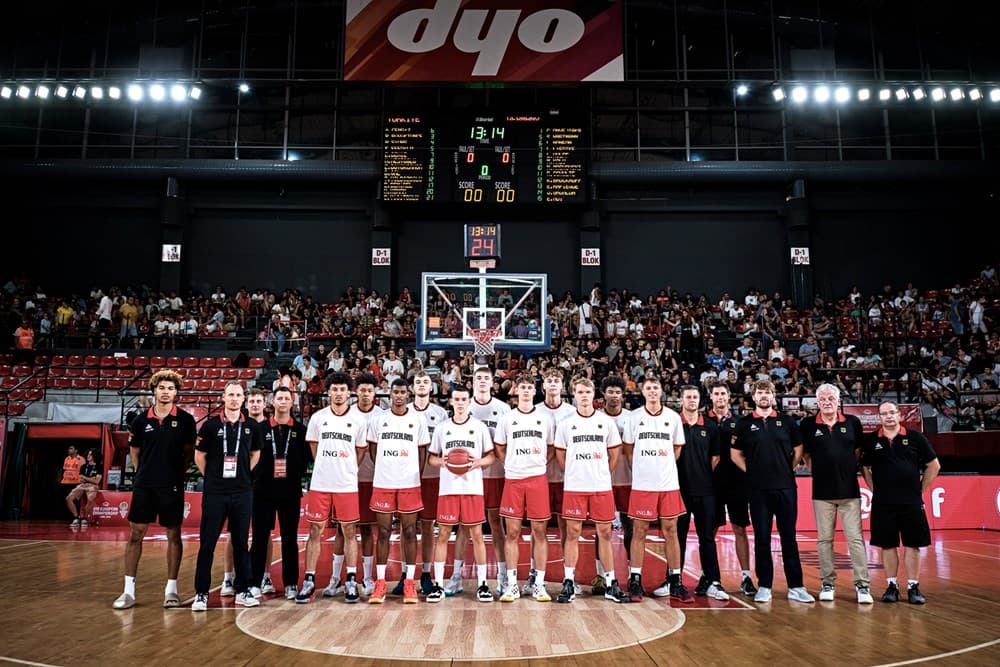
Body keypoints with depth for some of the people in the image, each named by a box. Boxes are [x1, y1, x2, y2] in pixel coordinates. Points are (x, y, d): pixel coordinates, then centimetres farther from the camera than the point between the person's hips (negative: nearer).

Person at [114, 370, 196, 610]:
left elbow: (189, 451, 5)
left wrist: (177, 472, 1)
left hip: (172, 486, -2)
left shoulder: (185, 420, -2)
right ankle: (129, 590, 12)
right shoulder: (141, 420, 3)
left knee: (173, 535, 4)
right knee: (135, 534, 4)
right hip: (143, 485, 2)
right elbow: (134, 451, 15)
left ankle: (171, 589, 14)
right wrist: (143, 472, 10)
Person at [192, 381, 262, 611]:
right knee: (207, 544, 2)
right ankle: (201, 593, 11)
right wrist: (212, 477, 4)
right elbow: (199, 456, 6)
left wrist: (244, 474, 9)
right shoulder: (210, 425, -1)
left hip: (243, 493, 2)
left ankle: (243, 591, 17)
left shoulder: (251, 426, 5)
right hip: (214, 493, -2)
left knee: (241, 543, 8)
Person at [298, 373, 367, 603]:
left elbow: (361, 451, 9)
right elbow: (314, 447, 13)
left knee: (349, 532, 4)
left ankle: (351, 581, 12)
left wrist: (346, 470, 4)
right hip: (320, 483, 1)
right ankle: (309, 581, 13)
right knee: (315, 531, 4)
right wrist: (326, 468, 10)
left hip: (347, 485, -1)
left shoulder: (357, 420, 1)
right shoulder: (317, 418, 3)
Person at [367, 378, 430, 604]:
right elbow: (373, 449, 12)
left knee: (409, 531, 4)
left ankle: (410, 582, 11)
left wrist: (415, 475, 0)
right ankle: (380, 582, 11)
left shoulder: (418, 421, 4)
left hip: (409, 484, 0)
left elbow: (422, 451, 7)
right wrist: (385, 469, 4)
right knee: (383, 531, 4)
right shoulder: (378, 420, 5)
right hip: (382, 483, 1)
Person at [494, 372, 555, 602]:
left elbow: (552, 448, 12)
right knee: (512, 532, 2)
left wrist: (542, 462, -2)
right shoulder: (507, 419, 7)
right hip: (513, 480, 0)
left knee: (539, 530, 2)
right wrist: (511, 465, 4)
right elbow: (499, 448, 14)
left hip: (538, 478, 0)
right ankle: (512, 584, 9)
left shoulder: (545, 418, 6)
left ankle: (538, 583, 10)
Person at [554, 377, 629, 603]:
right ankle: (569, 582, 10)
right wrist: (573, 474, 4)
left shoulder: (606, 422, 4)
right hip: (574, 488, 0)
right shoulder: (565, 424, 4)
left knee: (605, 533, 5)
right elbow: (560, 455, 11)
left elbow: (614, 454, 10)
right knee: (572, 534, 2)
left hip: (602, 487, 1)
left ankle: (610, 583, 14)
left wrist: (603, 474, 5)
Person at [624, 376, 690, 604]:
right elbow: (628, 448, 9)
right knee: (639, 532, 2)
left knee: (670, 531, 6)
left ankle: (675, 583, 14)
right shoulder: (634, 417, 2)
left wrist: (665, 466, 6)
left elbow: (677, 448, 15)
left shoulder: (673, 417, 6)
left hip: (669, 483, 2)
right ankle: (635, 581, 10)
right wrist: (642, 467, 2)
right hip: (642, 484, -2)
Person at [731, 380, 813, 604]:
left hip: (786, 487, 1)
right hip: (758, 490, -1)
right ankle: (764, 586, 11)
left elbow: (798, 450, 14)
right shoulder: (744, 424, 5)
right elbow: (736, 454, 9)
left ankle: (796, 587, 11)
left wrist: (788, 470, 5)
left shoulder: (787, 422, 8)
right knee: (762, 538, 4)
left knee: (789, 537, 4)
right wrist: (750, 471, 0)